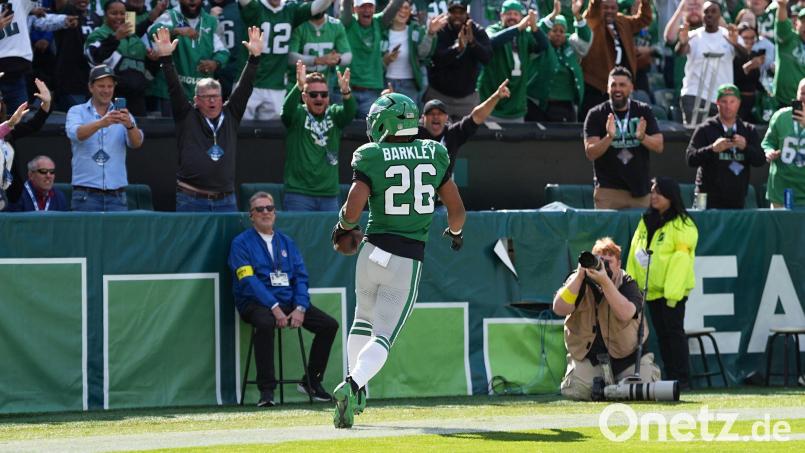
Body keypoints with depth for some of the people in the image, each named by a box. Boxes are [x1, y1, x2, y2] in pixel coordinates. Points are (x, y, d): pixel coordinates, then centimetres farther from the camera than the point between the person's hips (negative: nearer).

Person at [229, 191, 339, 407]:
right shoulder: (241, 243, 1)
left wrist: (300, 308, -9)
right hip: (256, 304, -5)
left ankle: (311, 382, 6)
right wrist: (274, 308, -23)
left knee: (329, 325, -9)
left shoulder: (287, 242, 18)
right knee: (265, 324, -39)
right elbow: (249, 280, -11)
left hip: (289, 302, 5)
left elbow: (301, 276, 9)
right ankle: (266, 389, -33)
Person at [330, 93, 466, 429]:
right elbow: (457, 210, 7)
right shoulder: (434, 156, 3)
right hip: (410, 261, 0)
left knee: (363, 319, 25)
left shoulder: (371, 159, -7)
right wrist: (455, 232, 28)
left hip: (374, 250, 0)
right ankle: (353, 386, -24)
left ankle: (356, 388, 25)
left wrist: (342, 227, 6)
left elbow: (352, 212, -16)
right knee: (383, 336, 0)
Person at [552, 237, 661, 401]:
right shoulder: (578, 281, -5)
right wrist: (580, 276, -27)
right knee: (575, 391, -19)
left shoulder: (627, 283, -11)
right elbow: (559, 309, -21)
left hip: (627, 354, -1)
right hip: (589, 354, 1)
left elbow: (626, 314, -31)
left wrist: (604, 281, -37)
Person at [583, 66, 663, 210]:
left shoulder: (644, 112, 6)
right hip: (608, 190, -2)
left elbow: (658, 146, 2)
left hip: (639, 189, 2)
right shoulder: (596, 115, 0)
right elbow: (590, 153, -7)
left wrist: (642, 137, -20)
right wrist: (609, 137, -25)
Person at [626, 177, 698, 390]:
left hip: (672, 290, -7)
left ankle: (682, 378, -4)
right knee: (661, 334, 9)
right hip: (651, 289, 7)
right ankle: (670, 377, 14)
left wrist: (673, 292, -19)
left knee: (674, 331, -6)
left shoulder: (681, 226, -9)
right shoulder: (646, 222, 14)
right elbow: (634, 254, 15)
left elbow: (681, 260, -14)